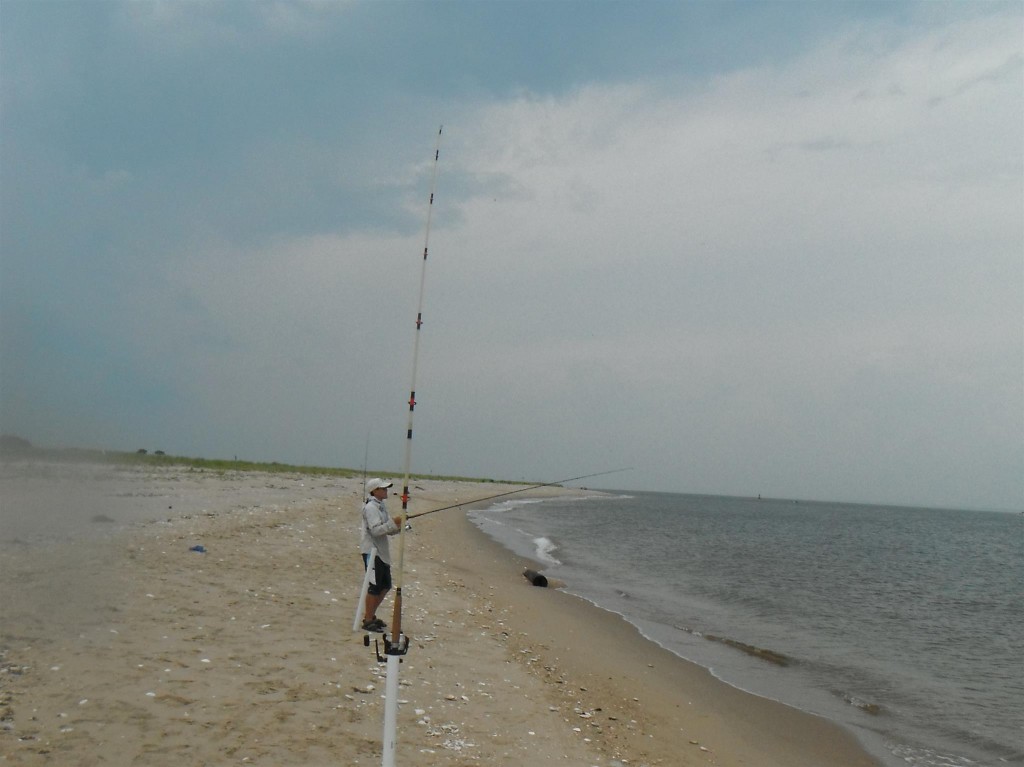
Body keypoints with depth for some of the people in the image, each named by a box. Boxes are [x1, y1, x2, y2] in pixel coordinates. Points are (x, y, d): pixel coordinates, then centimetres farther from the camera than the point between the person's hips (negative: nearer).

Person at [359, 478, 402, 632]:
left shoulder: (381, 506, 14)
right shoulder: (370, 507, -14)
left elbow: (387, 530, 17)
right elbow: (376, 530, -23)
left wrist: (398, 525, -1)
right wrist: (393, 522, -25)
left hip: (381, 552, 10)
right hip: (371, 551, -10)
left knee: (385, 586, 15)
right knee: (375, 586, -5)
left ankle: (370, 615, 26)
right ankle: (368, 621, 4)